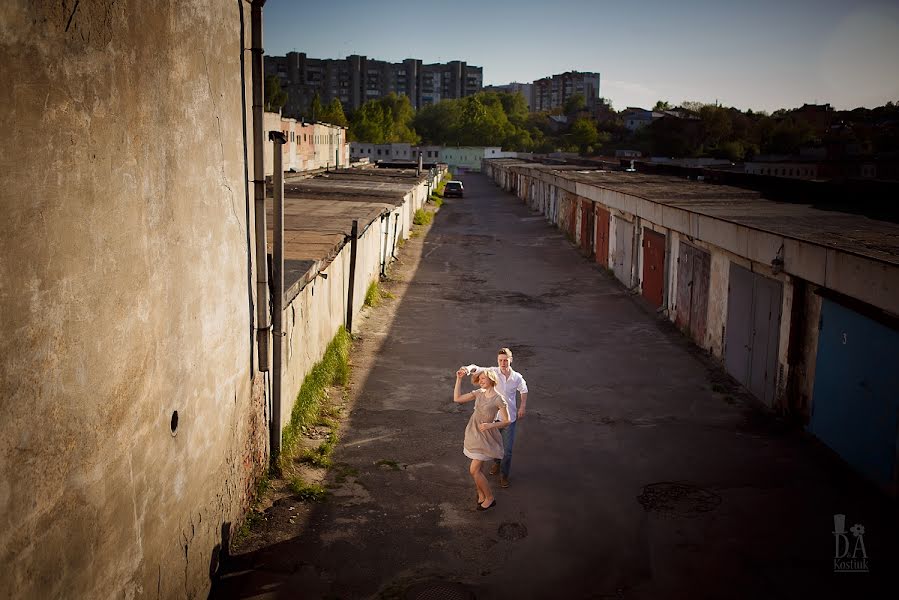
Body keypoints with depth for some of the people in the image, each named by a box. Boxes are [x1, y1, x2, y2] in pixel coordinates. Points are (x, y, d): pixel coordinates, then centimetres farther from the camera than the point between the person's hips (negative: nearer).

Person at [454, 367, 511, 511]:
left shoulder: (499, 399, -16)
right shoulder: (479, 393, 1)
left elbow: (507, 421, -11)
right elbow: (457, 399, 0)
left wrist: (490, 425, -24)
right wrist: (459, 379, -6)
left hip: (485, 436, -6)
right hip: (474, 433, 6)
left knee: (474, 470, -7)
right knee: (477, 469, 13)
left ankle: (490, 498, 9)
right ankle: (481, 496, 30)